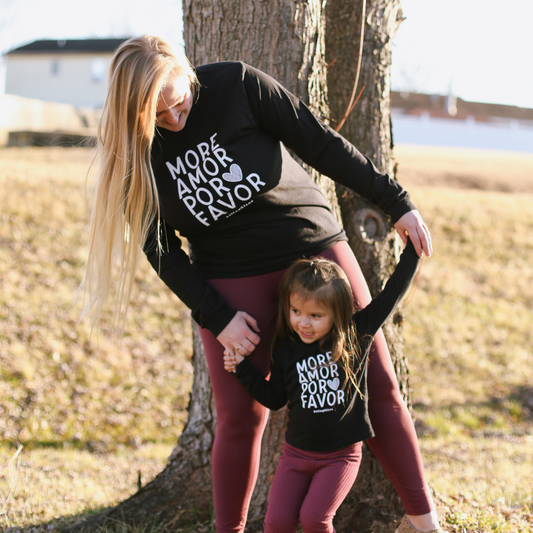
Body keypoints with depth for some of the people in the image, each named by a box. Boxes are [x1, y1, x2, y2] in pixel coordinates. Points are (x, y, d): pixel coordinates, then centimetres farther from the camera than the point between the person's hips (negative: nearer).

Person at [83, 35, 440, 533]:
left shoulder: (236, 85, -15)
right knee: (240, 416, -5)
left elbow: (320, 144, -9)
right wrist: (216, 317, -11)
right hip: (231, 281, 0)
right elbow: (161, 249, -5)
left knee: (376, 383, 3)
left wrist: (395, 201, -6)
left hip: (314, 246, 0)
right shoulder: (132, 149, -10)